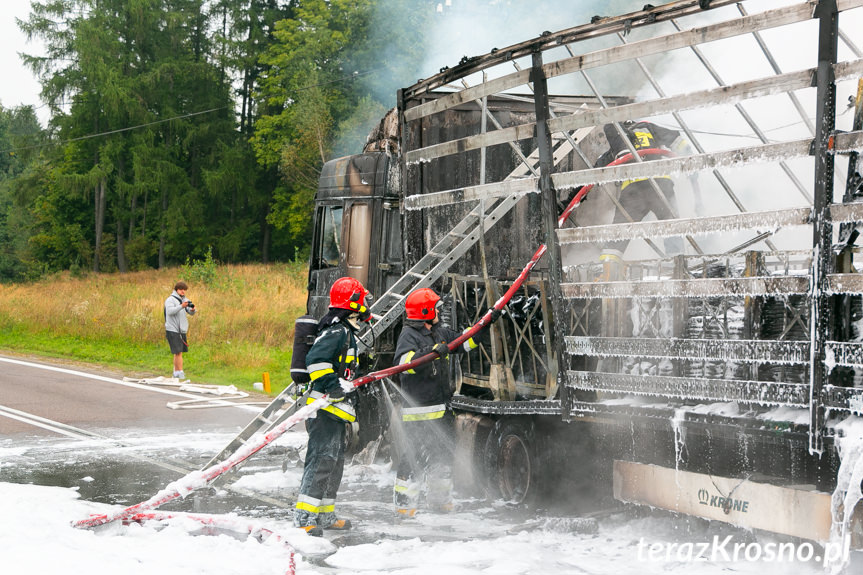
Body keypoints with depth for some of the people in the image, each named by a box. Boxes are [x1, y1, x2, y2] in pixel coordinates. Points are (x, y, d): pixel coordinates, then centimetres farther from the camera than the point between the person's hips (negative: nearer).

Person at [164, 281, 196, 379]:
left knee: (179, 352, 9)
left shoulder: (185, 300, 14)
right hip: (172, 330, -7)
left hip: (182, 330, 7)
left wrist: (192, 309, -17)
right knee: (178, 352, -12)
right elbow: (170, 311, -23)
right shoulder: (170, 299, -7)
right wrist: (181, 306, -35)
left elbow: (191, 313, 7)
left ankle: (176, 372, 15)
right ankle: (180, 372, -11)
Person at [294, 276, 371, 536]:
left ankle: (325, 514, 22)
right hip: (326, 408, -11)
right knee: (322, 459, -15)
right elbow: (315, 360, -27)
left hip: (335, 409, 11)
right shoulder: (336, 331, -14)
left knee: (335, 462, 15)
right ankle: (304, 515, -17)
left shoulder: (345, 332, 21)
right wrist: (333, 385, -30)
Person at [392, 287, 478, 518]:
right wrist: (432, 352, -39)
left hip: (442, 408, 9)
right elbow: (404, 362, -29)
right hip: (419, 411, -9)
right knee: (415, 457, -9)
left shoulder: (440, 332, 13)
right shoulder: (409, 335, -12)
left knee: (444, 454, 18)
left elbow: (463, 343, 25)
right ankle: (404, 504, -1)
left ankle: (440, 499, 32)